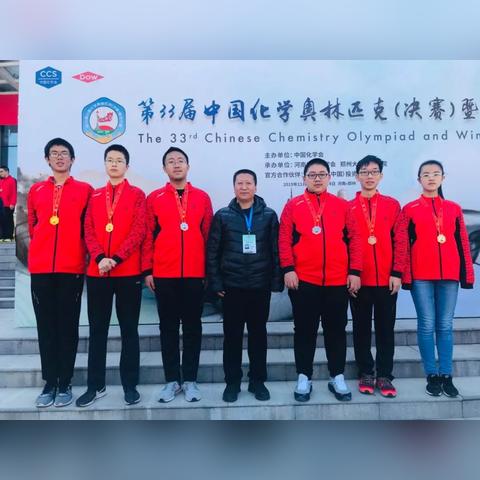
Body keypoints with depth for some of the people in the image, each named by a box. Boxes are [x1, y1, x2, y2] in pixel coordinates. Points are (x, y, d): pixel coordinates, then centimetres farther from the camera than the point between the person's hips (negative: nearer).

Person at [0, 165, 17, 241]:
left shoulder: (12, 180, -7)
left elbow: (14, 193, -13)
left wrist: (12, 204, -17)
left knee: (8, 220, 0)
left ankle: (9, 237, 5)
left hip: (8, 205, -7)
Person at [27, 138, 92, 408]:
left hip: (72, 267, -2)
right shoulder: (36, 190, 12)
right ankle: (49, 383, 19)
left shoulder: (85, 190, 3)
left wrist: (80, 253, 5)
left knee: (68, 326, 3)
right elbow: (32, 225, 20)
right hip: (40, 267, 3)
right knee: (46, 326, 7)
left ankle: (65, 384, 15)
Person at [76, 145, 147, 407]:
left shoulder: (137, 194, 4)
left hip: (128, 271, -3)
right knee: (97, 329, 9)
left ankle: (130, 385, 17)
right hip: (97, 271, 3)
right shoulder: (94, 196, 14)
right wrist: (99, 258, -12)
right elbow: (89, 231, 6)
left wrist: (115, 258, -15)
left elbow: (139, 231, -6)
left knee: (129, 329, 5)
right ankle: (95, 385, 22)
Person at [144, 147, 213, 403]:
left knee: (192, 326, 8)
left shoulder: (202, 197, 6)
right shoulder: (154, 198, 4)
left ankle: (190, 380, 21)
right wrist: (148, 270, 0)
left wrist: (209, 269, 5)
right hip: (164, 274, 0)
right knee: (168, 327, 8)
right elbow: (148, 236, 4)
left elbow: (208, 236, 7)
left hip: (195, 273, 0)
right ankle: (172, 380, 21)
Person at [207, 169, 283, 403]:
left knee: (258, 333, 10)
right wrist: (215, 282, -4)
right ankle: (232, 382, 23)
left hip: (260, 286, 0)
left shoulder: (269, 215, 4)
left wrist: (276, 281, -3)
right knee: (232, 335, 8)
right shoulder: (222, 216, 3)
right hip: (231, 286, 0)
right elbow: (212, 252, 2)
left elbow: (276, 250, 2)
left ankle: (257, 381, 26)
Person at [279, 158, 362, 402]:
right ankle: (304, 378, 22)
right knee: (305, 330, 8)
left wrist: (355, 271, 0)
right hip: (303, 280, -1)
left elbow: (354, 239, 6)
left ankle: (337, 377, 27)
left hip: (338, 281, 2)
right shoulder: (292, 205, 3)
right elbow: (284, 239, -1)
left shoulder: (342, 205, 7)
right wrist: (288, 269, -10)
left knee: (336, 329, 11)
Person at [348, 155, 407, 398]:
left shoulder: (392, 205, 5)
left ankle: (385, 376, 19)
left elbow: (399, 241, 2)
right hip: (359, 279, 0)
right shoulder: (348, 208, 3)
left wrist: (397, 273, -4)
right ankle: (365, 373, 23)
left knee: (385, 328, 8)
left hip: (387, 279, 1)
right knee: (361, 328, 9)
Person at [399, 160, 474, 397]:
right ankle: (432, 376, 12)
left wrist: (467, 274, 5)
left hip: (449, 274, 3)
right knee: (427, 325, 2)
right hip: (421, 275, -2)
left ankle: (446, 376, 17)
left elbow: (463, 244, 10)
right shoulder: (409, 210, 3)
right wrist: (405, 276, -6)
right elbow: (404, 245, 0)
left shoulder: (454, 208, 11)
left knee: (445, 325, 7)